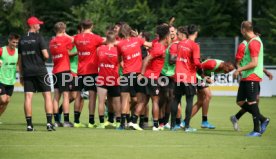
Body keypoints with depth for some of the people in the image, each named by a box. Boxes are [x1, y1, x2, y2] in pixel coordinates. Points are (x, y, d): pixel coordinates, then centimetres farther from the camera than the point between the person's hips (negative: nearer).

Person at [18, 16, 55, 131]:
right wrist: (45, 57, 11)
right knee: (47, 95, 2)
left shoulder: (22, 40, 10)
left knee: (28, 96, 1)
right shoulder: (39, 38, -7)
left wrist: (21, 75, 18)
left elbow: (19, 59, 13)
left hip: (27, 71, 4)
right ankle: (49, 122, -6)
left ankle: (29, 124, -3)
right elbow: (46, 55, -13)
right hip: (40, 71, -4)